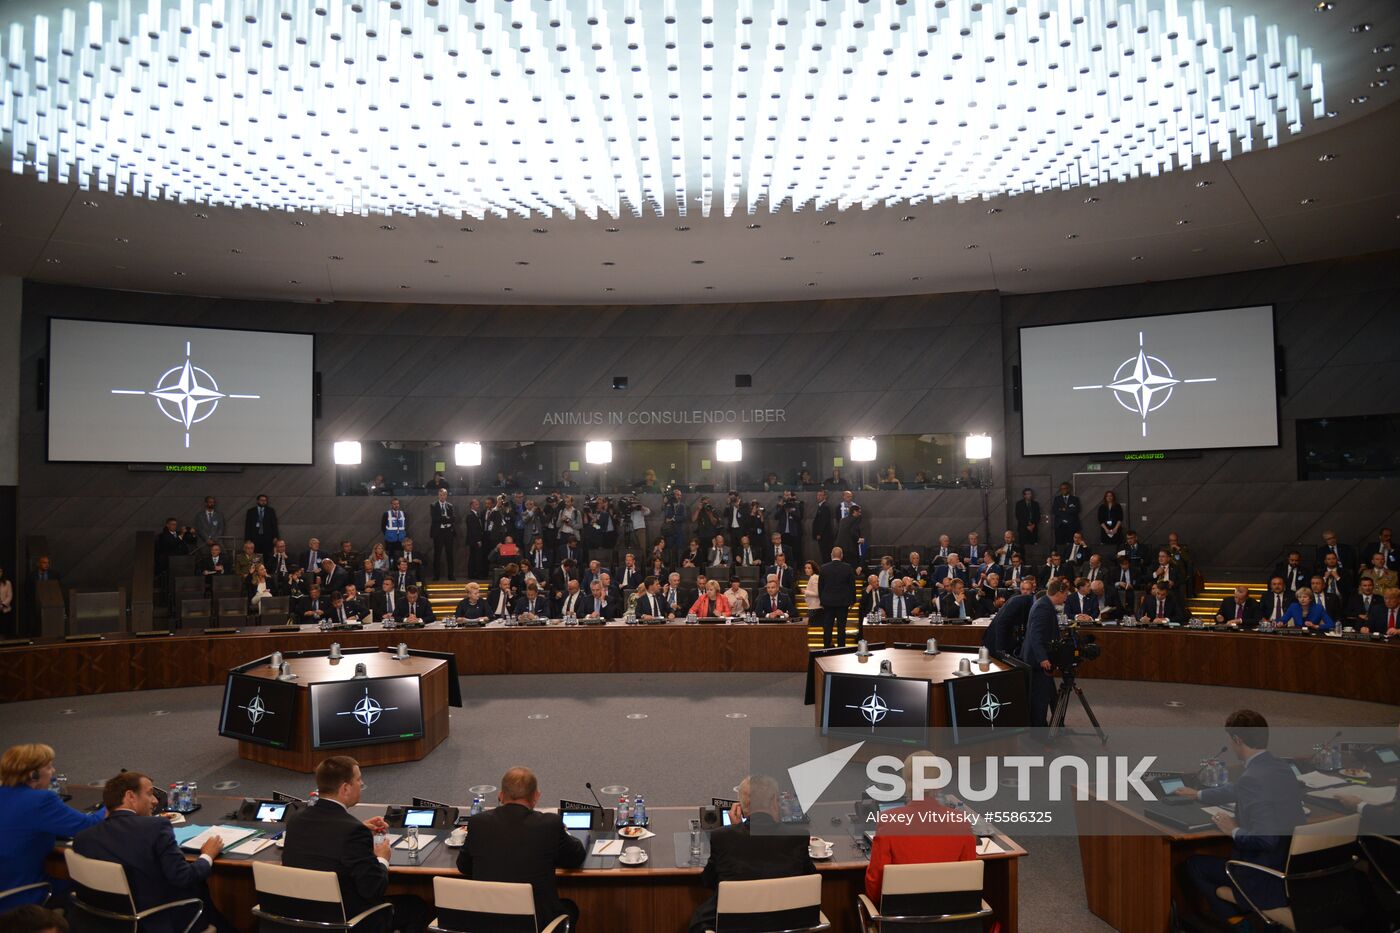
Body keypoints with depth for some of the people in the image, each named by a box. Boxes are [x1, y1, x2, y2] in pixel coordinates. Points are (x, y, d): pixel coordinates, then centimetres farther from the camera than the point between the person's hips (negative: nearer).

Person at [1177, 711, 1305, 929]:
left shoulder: (1252, 778, -25)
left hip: (1269, 882, -8)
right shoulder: (1281, 767, 4)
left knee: (1194, 864, 10)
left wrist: (1234, 831, -11)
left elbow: (1265, 838, -31)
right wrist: (1199, 795, 35)